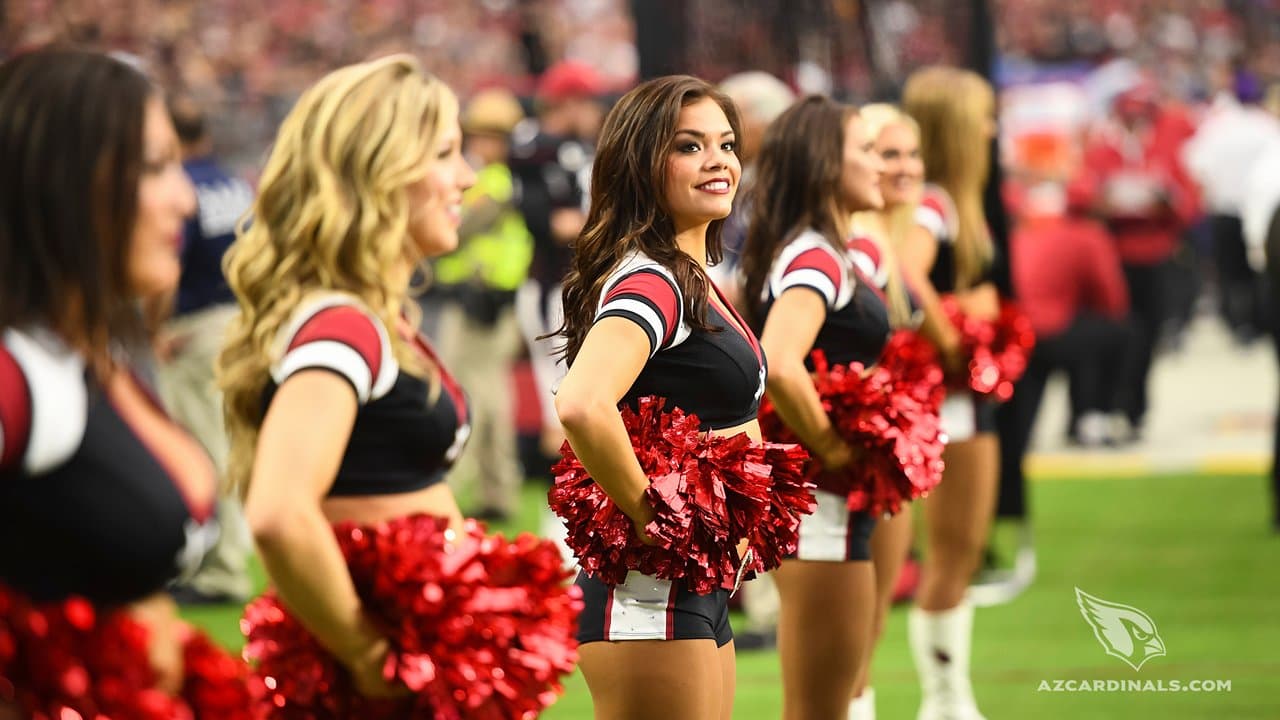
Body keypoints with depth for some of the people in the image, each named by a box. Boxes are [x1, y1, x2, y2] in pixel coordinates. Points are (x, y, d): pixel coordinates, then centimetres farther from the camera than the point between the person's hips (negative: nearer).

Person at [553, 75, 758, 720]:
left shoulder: (695, 280, 12)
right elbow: (581, 405, -35)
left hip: (699, 593, 10)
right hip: (651, 596, -10)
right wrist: (646, 516, -23)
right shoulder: (651, 281, -17)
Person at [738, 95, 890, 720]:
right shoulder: (816, 258, -17)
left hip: (837, 502, 10)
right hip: (822, 503, -10)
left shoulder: (825, 254, 12)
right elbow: (780, 366, -34)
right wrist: (828, 449, -20)